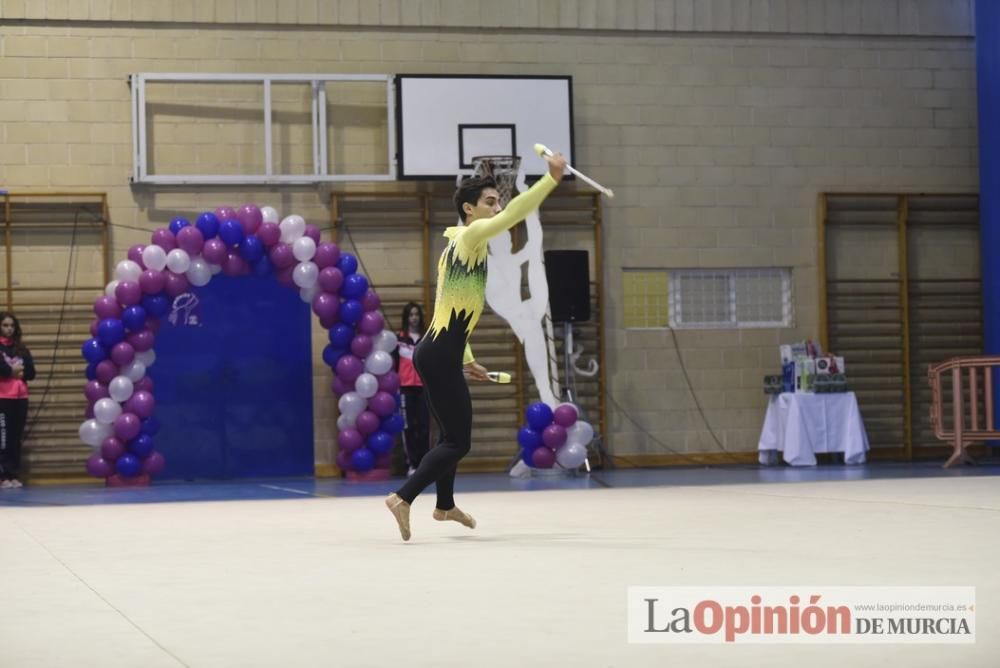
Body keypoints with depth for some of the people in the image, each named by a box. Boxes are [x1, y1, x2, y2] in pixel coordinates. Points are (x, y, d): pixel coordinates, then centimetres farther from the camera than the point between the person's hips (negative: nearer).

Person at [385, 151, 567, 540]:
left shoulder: (456, 246, 19)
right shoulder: (470, 236, -9)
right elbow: (514, 215, -26)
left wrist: (465, 359, 24)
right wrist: (552, 179, -32)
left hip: (438, 352, 10)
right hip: (439, 356, -10)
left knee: (452, 432, 25)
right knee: (458, 442, -8)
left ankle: (445, 506, 40)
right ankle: (403, 498, -13)